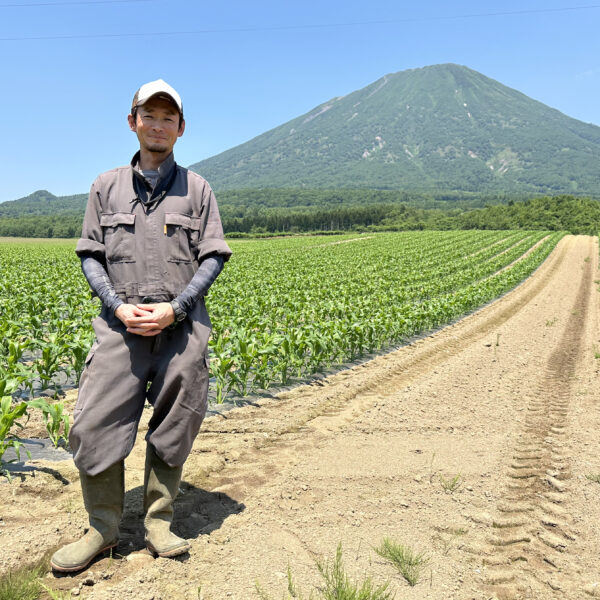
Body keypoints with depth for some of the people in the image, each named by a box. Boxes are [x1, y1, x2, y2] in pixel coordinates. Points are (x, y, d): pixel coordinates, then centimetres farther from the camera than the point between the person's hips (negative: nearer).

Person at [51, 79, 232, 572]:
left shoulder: (197, 189, 8)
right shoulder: (106, 186, 12)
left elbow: (213, 258, 3)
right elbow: (90, 256, 9)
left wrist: (174, 309, -11)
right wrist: (118, 306, -9)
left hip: (181, 326, 0)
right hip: (121, 326, 1)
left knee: (174, 430, 5)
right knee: (96, 424, -3)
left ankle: (159, 523, 23)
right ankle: (103, 528, 17)